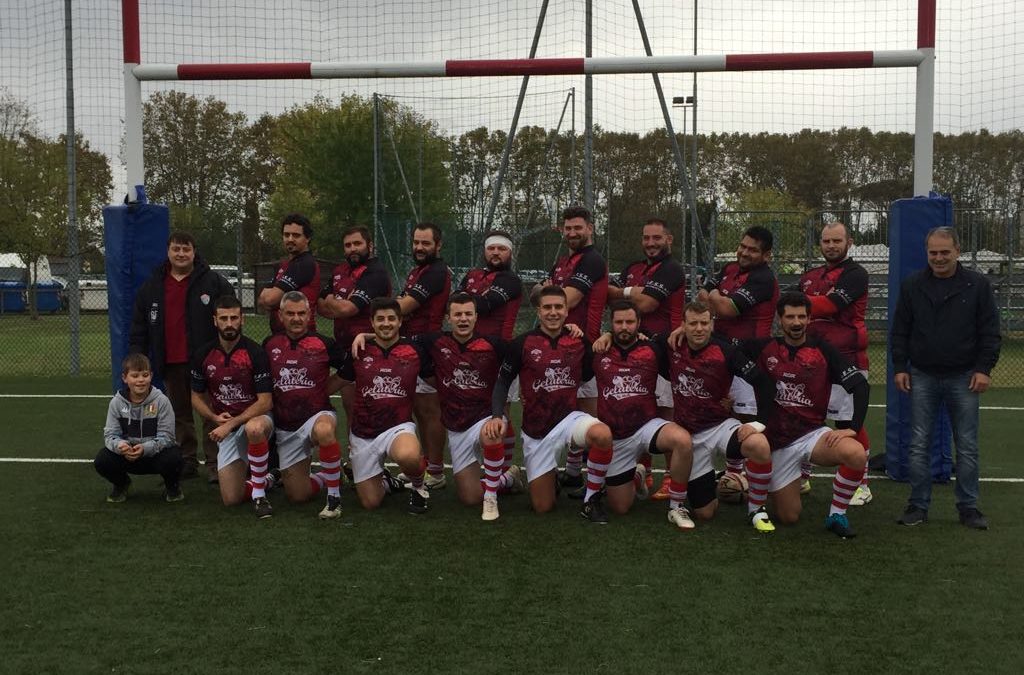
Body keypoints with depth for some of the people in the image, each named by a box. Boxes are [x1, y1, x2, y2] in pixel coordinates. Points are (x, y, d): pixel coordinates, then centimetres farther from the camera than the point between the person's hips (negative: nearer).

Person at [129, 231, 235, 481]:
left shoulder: (214, 283, -2)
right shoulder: (151, 287, 10)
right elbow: (139, 329, 13)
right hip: (171, 365, 4)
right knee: (180, 415, 12)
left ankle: (214, 465, 4)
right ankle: (187, 462, 22)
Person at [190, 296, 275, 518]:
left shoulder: (255, 353, -13)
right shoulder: (203, 355, 0)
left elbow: (265, 402, -15)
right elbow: (197, 397, 11)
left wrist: (231, 424, -20)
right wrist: (215, 418, -8)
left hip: (256, 419, -3)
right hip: (226, 429, 4)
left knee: (254, 428, -43)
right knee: (231, 499, -7)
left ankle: (259, 493, -23)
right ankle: (265, 478, 27)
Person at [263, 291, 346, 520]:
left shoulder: (323, 344, -4)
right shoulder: (270, 344, 4)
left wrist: (324, 390, 1)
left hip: (317, 415, -3)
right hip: (285, 428, 3)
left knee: (323, 430, -42)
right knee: (297, 495, 0)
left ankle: (334, 495, -25)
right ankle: (326, 478, 34)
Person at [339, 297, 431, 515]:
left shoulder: (414, 350, -2)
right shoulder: (359, 352, 2)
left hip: (398, 426, -2)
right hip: (363, 432, 2)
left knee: (408, 455, -39)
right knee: (370, 503, 3)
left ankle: (419, 487, -3)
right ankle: (386, 481, 40)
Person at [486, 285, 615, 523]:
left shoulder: (579, 342, 1)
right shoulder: (522, 343, -5)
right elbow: (503, 382, 0)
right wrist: (497, 416, -16)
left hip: (569, 418, 1)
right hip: (536, 430, 0)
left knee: (603, 435, -35)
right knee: (543, 507, 2)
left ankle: (592, 500, -13)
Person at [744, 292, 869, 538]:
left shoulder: (823, 351, -3)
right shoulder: (764, 348, 1)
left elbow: (860, 385, -9)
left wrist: (853, 428, -18)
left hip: (813, 433, 0)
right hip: (777, 441, 0)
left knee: (857, 455, -32)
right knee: (789, 517, 2)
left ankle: (837, 515, -8)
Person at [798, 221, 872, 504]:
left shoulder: (855, 274, -4)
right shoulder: (808, 277, 19)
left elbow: (830, 304, -18)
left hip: (846, 359, -7)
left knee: (850, 422, -5)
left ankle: (861, 485, 5)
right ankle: (801, 478, 21)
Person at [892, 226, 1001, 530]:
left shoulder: (977, 285, 0)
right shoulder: (912, 285, 4)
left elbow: (990, 332, 0)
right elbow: (899, 331, 7)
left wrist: (984, 369, -6)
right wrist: (899, 367, 1)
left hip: (963, 379, -1)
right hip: (922, 378, 1)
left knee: (967, 447, 4)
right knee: (919, 445, 3)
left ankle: (968, 506, 14)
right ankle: (918, 505, 12)